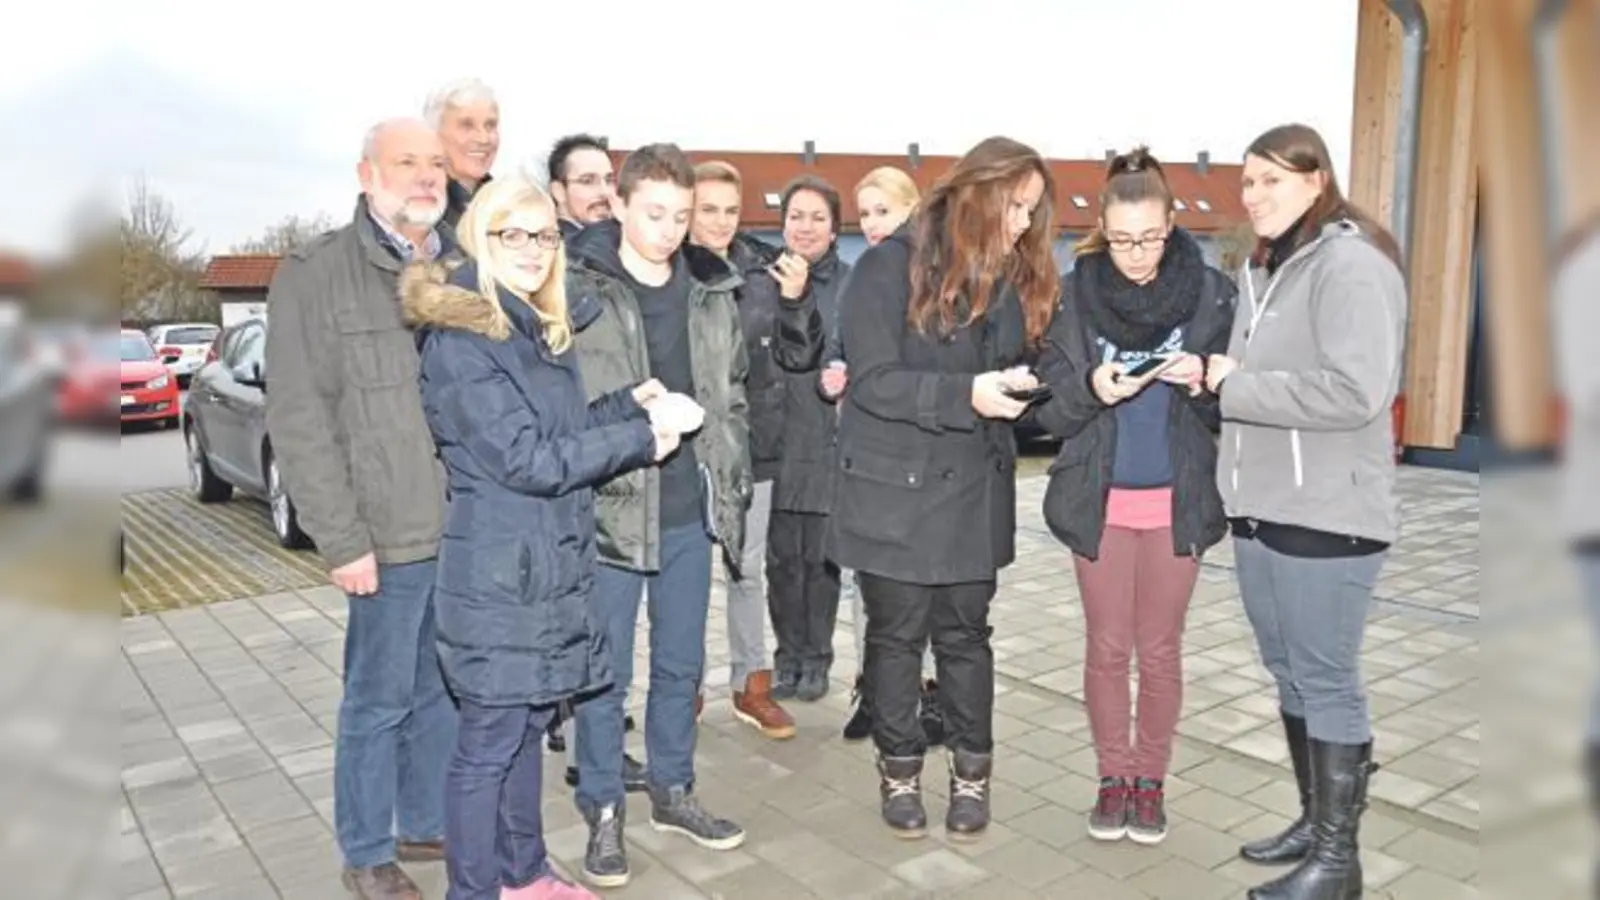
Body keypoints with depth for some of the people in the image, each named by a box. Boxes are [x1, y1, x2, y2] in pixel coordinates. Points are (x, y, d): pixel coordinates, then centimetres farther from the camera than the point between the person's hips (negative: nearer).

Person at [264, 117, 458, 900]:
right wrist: (342, 538, -12)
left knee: (447, 692, 16)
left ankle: (428, 824, 36)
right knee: (380, 700, 7)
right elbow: (298, 419, -8)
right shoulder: (315, 274, -4)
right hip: (394, 534, -5)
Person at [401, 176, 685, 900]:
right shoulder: (459, 340, -16)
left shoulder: (540, 330, 13)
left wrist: (629, 403, 3)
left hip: (548, 563, 9)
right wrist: (640, 441, -14)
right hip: (498, 571, -9)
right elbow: (527, 459, -20)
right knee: (489, 741, 3)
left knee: (529, 722, 19)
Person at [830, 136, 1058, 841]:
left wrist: (1024, 386, -12)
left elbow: (1015, 368, 11)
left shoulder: (1015, 277, 7)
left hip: (974, 488, 4)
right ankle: (899, 768, 27)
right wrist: (967, 393, -27)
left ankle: (971, 770, 28)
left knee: (965, 632, 13)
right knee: (896, 633, 10)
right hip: (893, 485, -4)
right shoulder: (892, 265, -11)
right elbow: (873, 380, -17)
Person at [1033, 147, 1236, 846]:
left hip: (1177, 500, 0)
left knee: (1160, 649, 11)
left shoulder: (1211, 292, -5)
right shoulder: (1072, 294, -5)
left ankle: (1151, 777, 29)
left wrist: (1203, 382, -21)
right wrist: (1090, 388, -24)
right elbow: (1050, 407, -4)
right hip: (1098, 500, 0)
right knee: (1107, 647, 10)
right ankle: (1112, 775, 28)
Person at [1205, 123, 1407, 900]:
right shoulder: (1265, 268, 16)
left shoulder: (1351, 263, -12)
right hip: (1260, 507, 9)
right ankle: (1313, 820, 31)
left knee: (1327, 683, 1)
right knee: (1290, 677, 16)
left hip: (1326, 515, -8)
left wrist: (1234, 387, -16)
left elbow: (1353, 393, -24)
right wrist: (1216, 375, 0)